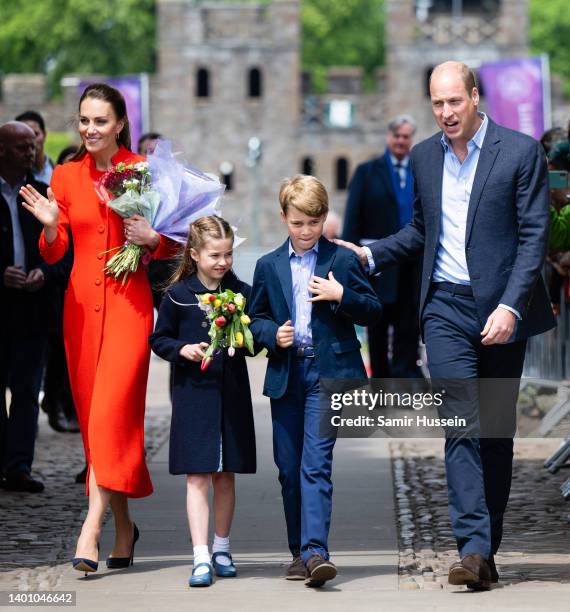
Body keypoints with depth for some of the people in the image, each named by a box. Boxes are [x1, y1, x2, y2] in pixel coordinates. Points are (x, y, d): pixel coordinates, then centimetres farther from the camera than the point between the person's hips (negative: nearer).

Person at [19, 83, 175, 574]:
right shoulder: (65, 176, 7)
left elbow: (172, 243, 6)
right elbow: (54, 253, 6)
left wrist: (150, 237, -15)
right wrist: (50, 226, -14)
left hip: (129, 302, -4)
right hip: (81, 302, 4)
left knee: (112, 410, -15)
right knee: (92, 414, 7)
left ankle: (91, 529, -19)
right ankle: (123, 524, 20)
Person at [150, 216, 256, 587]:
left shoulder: (242, 293, 3)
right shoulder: (178, 295, -3)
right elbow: (159, 339, 5)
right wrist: (182, 349, -13)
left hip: (231, 393, 3)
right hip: (194, 393, -2)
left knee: (226, 475, 11)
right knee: (197, 477, -6)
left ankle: (221, 548, 25)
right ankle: (201, 558, -7)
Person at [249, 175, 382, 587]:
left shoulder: (343, 260, 4)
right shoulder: (268, 266, 11)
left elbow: (374, 311, 4)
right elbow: (256, 318, 15)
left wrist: (341, 295, -13)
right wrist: (273, 335, -6)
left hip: (328, 373, -4)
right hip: (285, 375, 4)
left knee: (316, 464, -14)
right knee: (289, 468, 7)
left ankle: (315, 551, -21)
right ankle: (300, 552, 17)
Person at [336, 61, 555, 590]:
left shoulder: (521, 151, -6)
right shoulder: (424, 157, 9)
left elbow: (533, 236, -8)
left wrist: (510, 306, -18)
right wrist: (370, 254, 9)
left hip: (502, 309, -2)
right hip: (446, 309, 2)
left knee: (497, 428, 7)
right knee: (461, 423, -12)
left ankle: (487, 549, 15)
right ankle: (473, 549, -19)